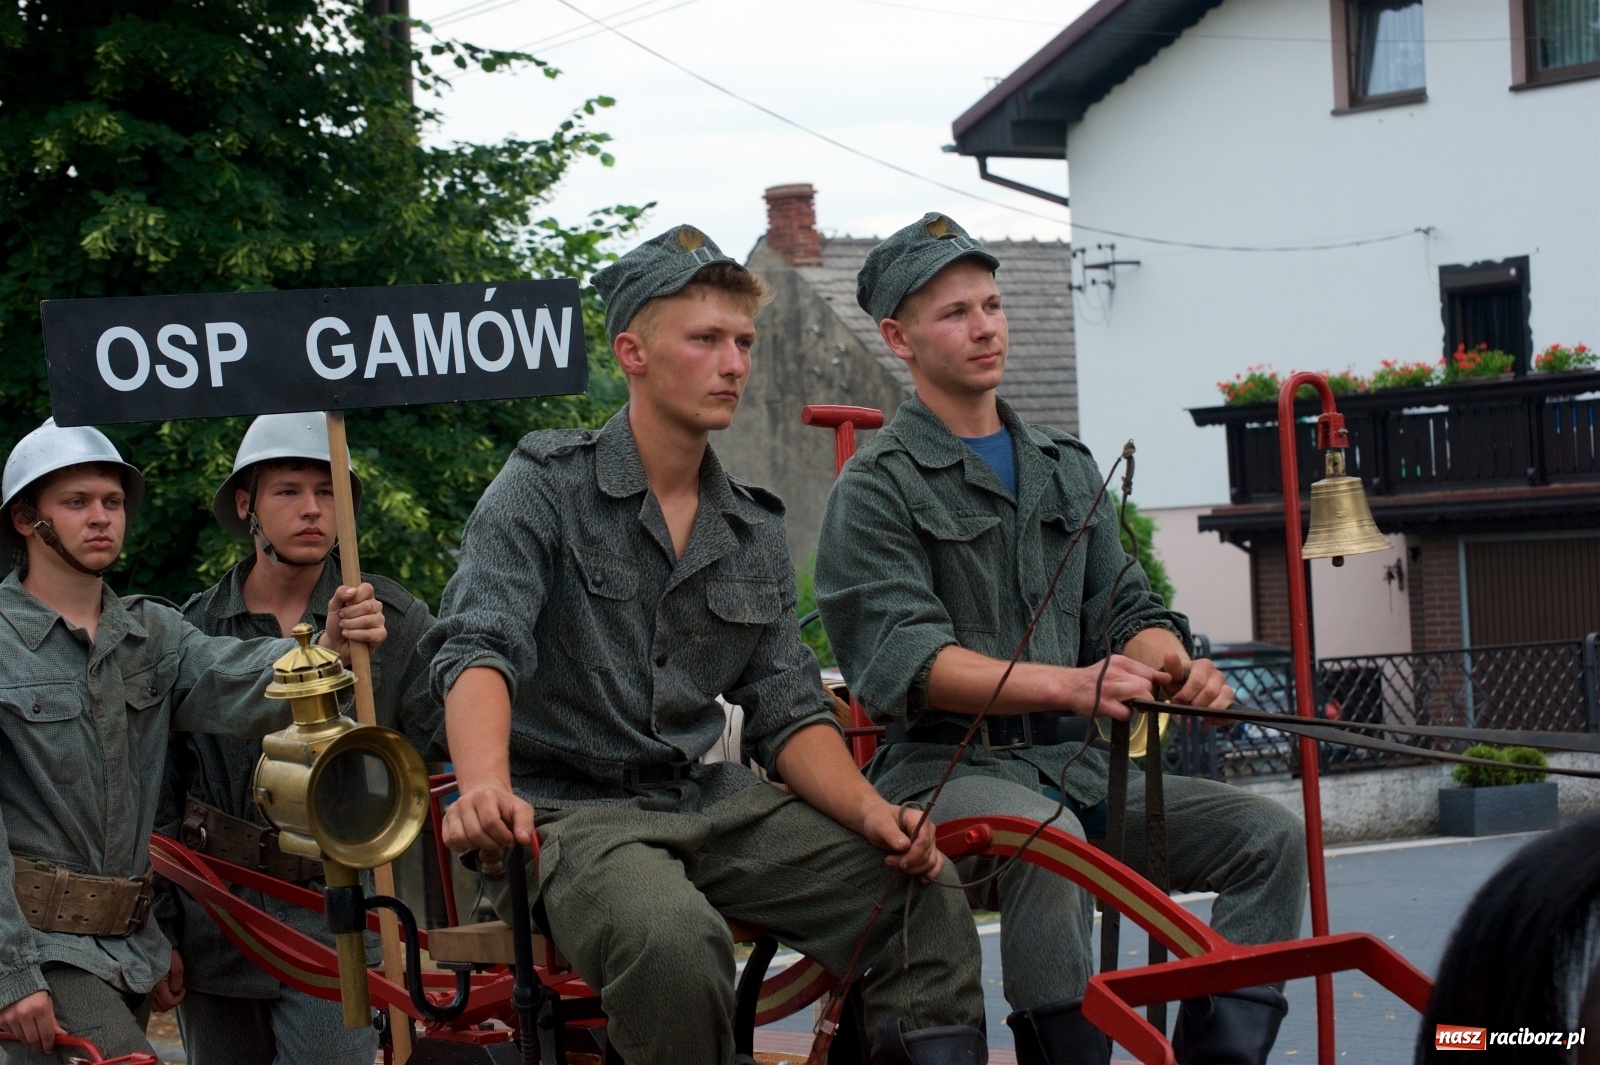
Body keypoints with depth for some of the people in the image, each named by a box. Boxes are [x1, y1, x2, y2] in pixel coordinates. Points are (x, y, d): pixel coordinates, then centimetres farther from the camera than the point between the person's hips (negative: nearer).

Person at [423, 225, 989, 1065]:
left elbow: (788, 711, 10)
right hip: (572, 808, -5)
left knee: (929, 906, -17)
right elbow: (480, 646, -19)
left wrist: (873, 814, -11)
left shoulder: (755, 530, 12)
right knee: (676, 940, -37)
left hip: (711, 805, 5)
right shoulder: (546, 487, -5)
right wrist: (486, 788, -40)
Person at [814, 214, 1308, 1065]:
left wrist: (1171, 665, -11)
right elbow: (905, 659, -14)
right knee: (1048, 835, -38)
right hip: (945, 766, -6)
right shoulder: (879, 485, -2)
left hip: (1075, 769, 6)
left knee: (1267, 835, -12)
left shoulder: (1066, 469, 19)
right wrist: (1066, 684, -29)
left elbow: (1124, 609, 15)